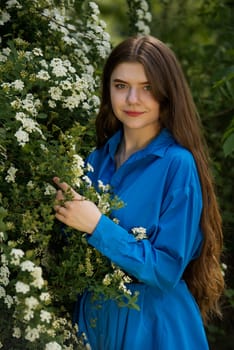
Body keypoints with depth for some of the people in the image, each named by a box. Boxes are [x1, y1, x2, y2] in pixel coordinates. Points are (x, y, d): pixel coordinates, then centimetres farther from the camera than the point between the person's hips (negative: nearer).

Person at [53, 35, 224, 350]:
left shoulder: (178, 164, -16)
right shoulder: (99, 158, 1)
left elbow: (167, 269, -19)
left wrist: (97, 225, -26)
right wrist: (68, 208, -11)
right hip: (95, 317, 5)